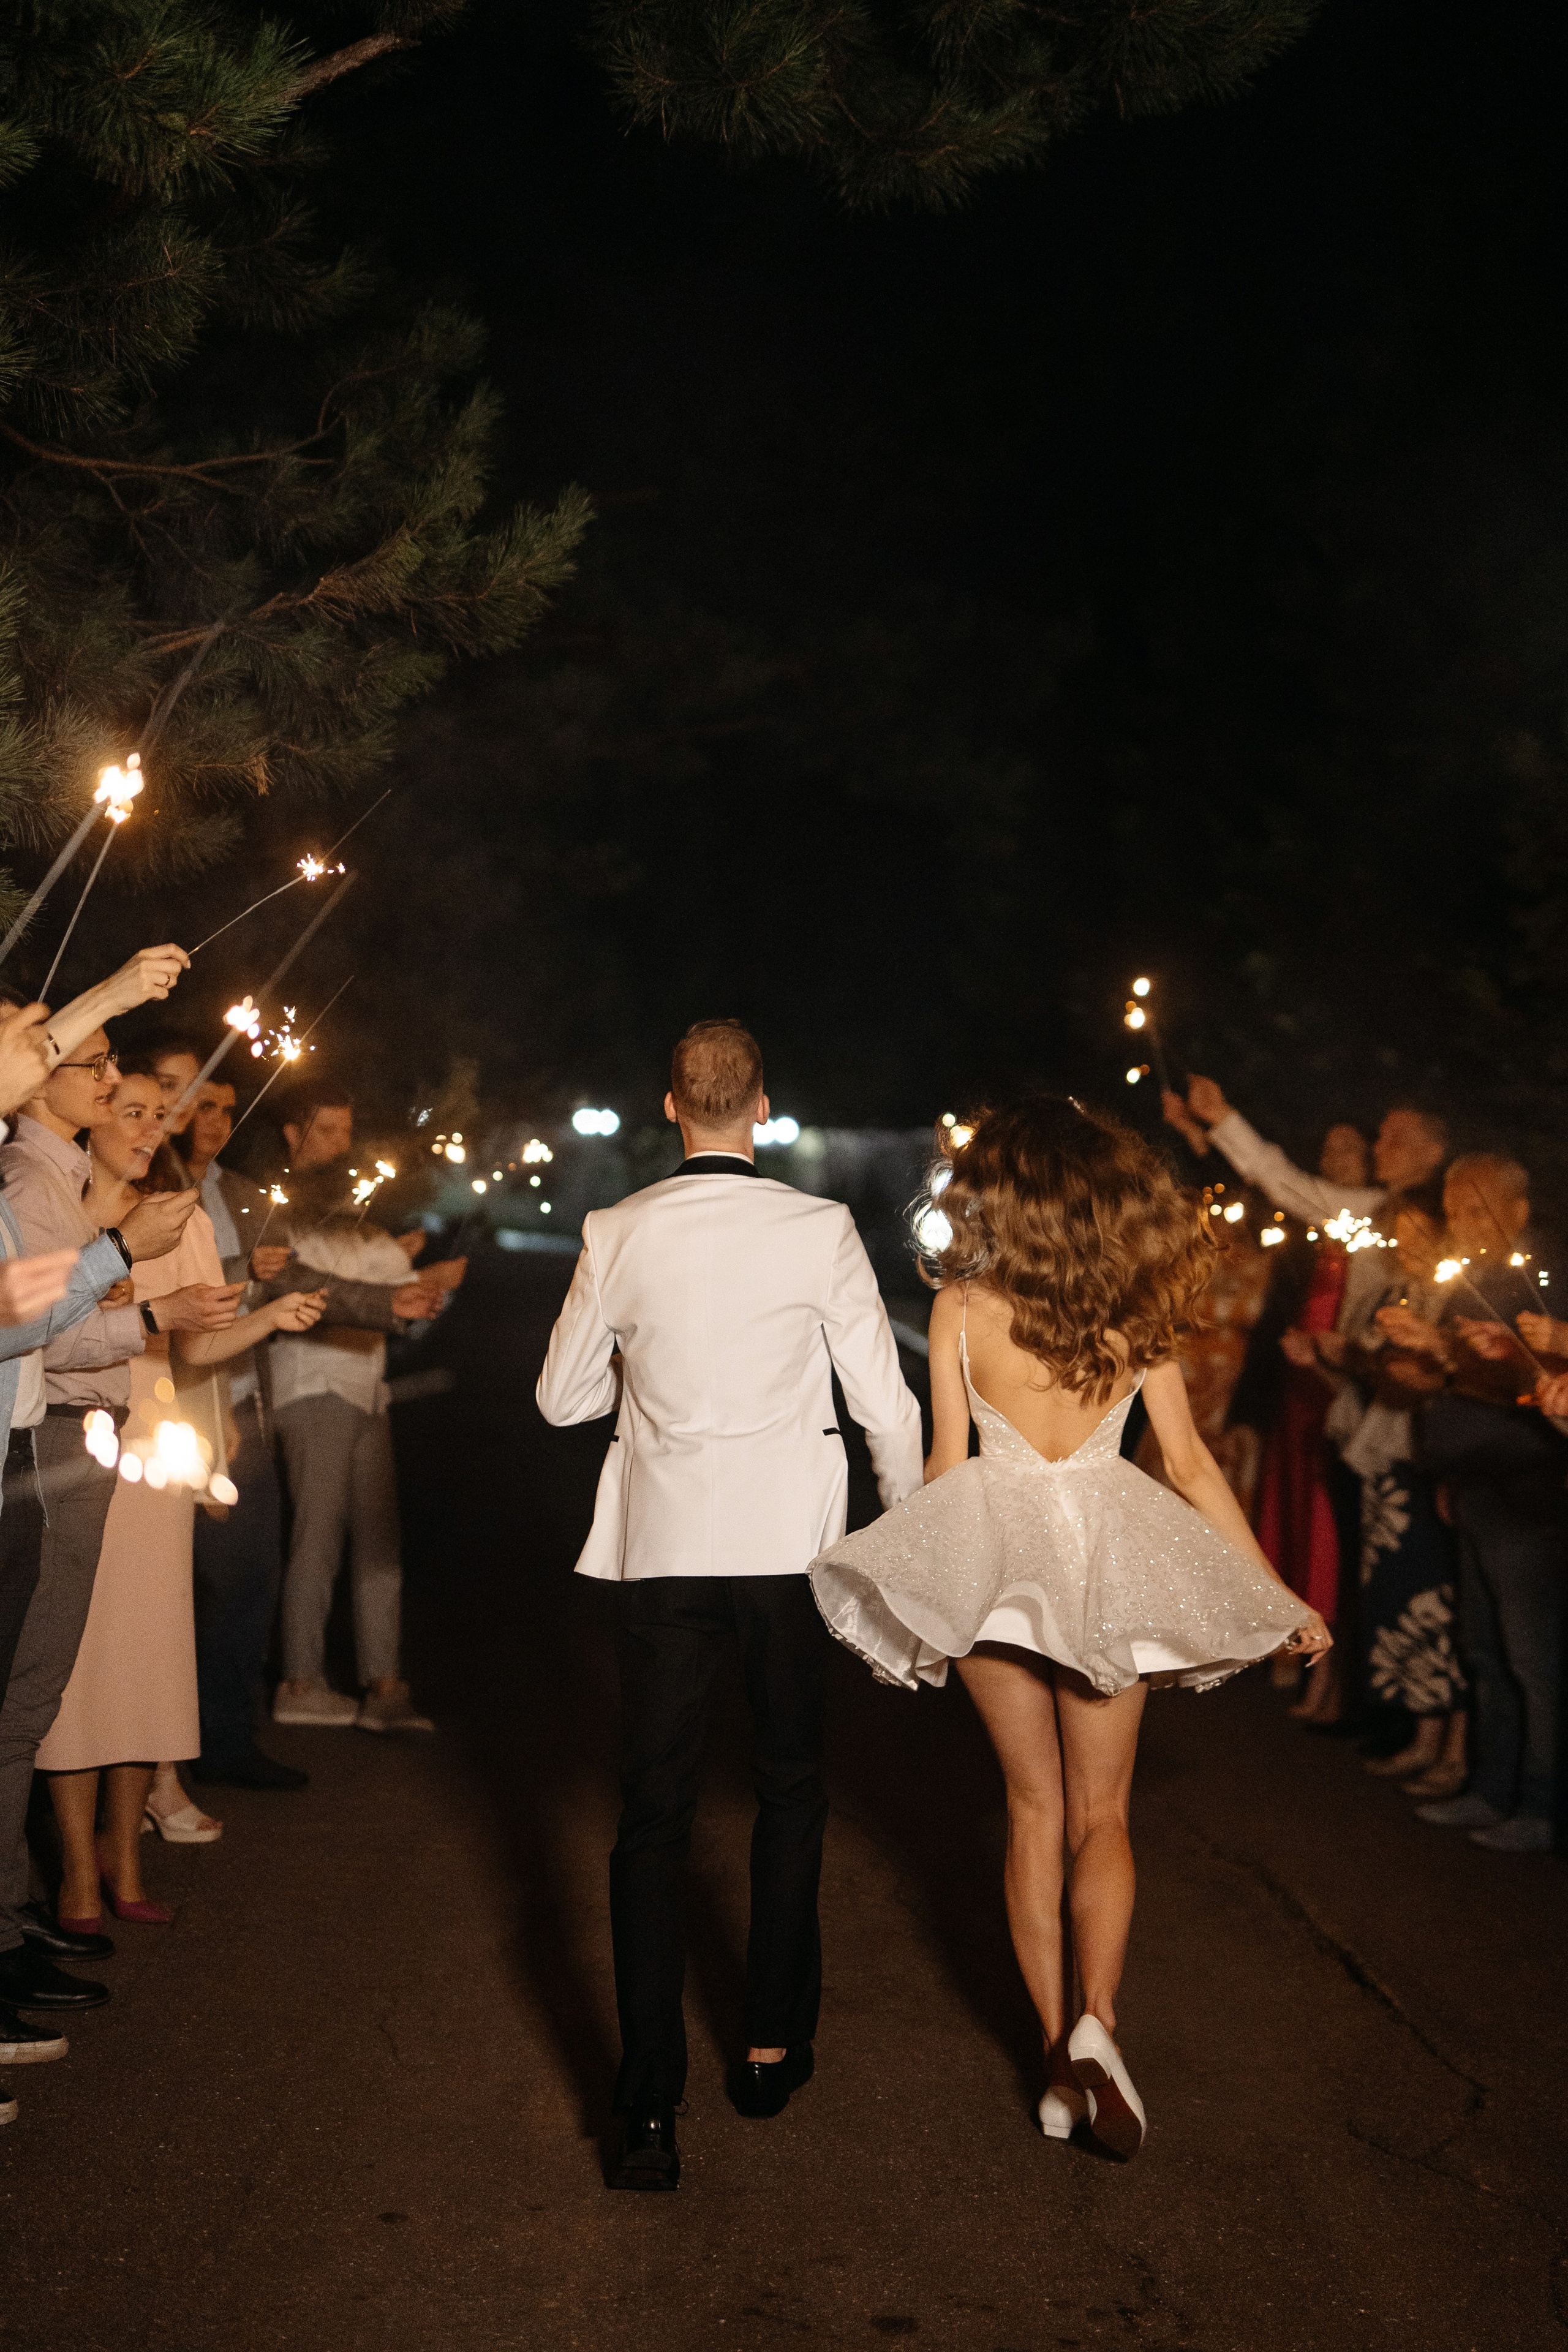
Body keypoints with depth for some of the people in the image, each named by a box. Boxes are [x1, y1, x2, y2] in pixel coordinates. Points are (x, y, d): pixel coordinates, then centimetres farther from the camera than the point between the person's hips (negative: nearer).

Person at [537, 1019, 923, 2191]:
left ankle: (650, 2108, 5)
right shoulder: (822, 1229, -7)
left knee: (655, 1810, 7)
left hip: (663, 1543, 0)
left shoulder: (618, 1235, -3)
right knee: (792, 1788, 19)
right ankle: (773, 2047, 32)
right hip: (791, 1537, 0)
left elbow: (563, 1398, 6)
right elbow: (885, 1401, -4)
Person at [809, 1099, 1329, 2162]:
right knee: (1102, 1813, 12)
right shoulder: (1138, 1308, -4)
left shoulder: (961, 1307, -7)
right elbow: (1192, 1465, -1)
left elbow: (947, 1464, -1)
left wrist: (930, 1569, 16)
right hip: (1106, 1557, 0)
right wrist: (1278, 1594, 9)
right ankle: (1095, 2020, -9)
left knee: (1035, 1810, 14)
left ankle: (1062, 2055, 16)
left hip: (990, 1558, 0)